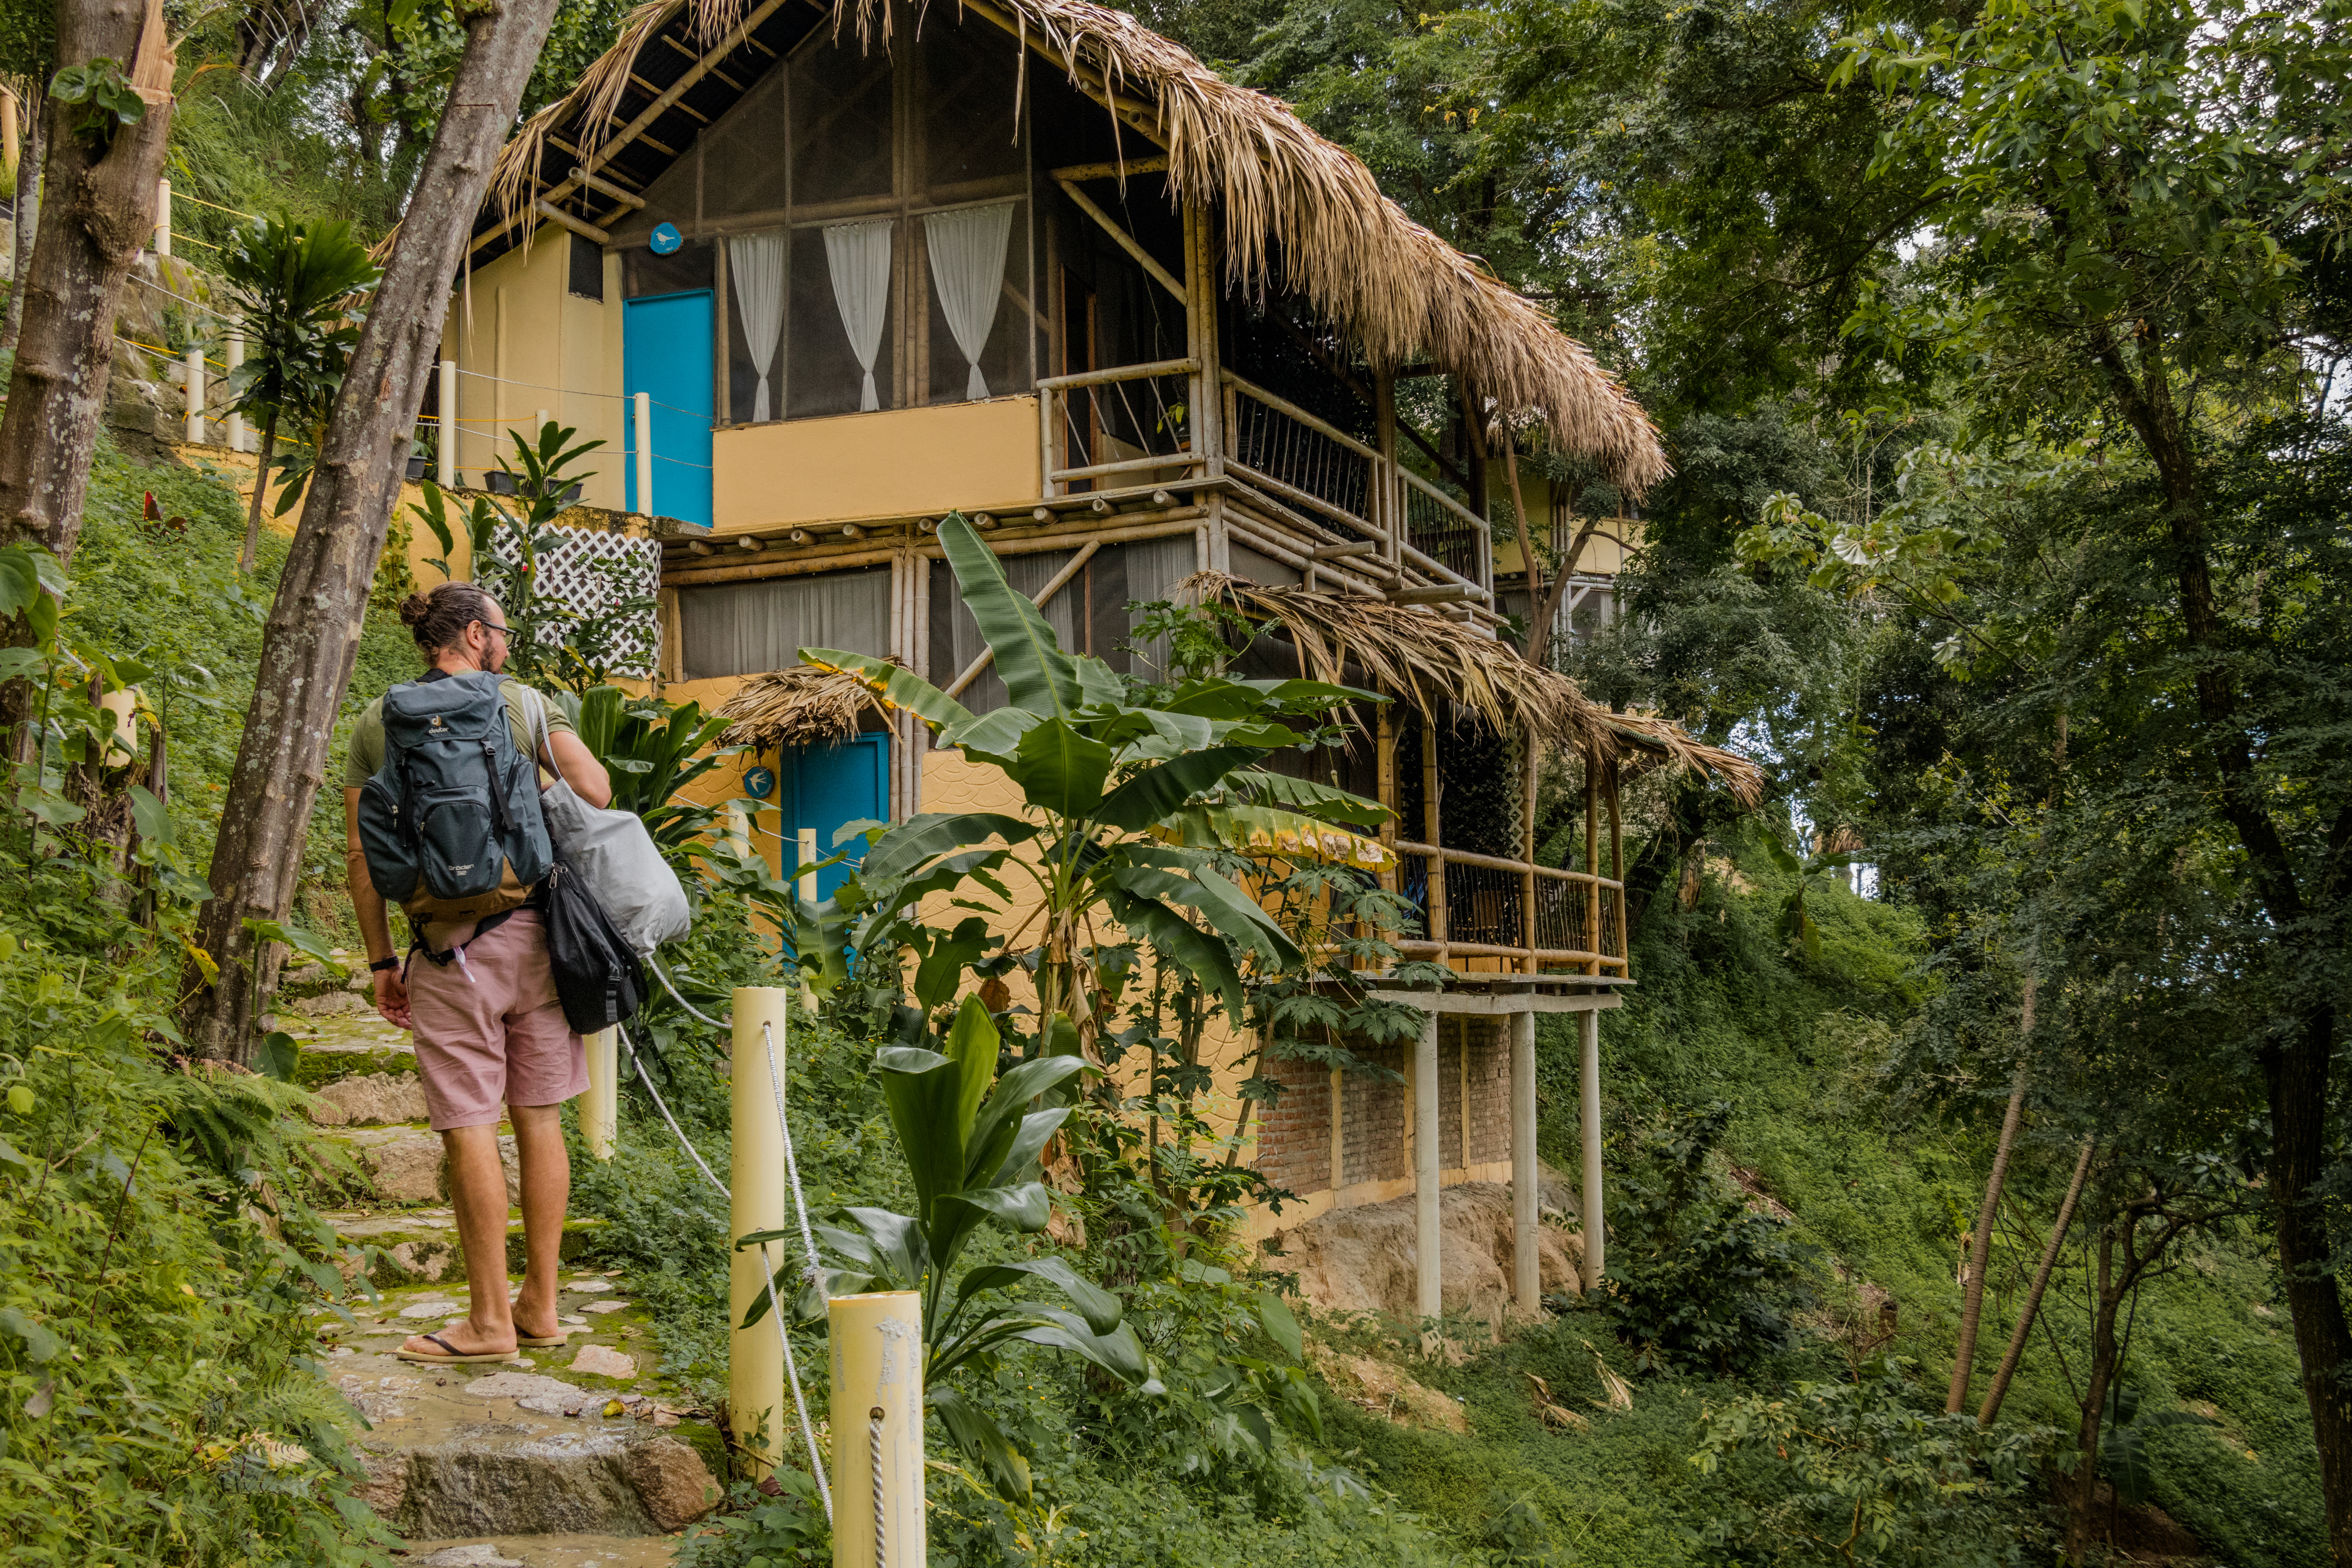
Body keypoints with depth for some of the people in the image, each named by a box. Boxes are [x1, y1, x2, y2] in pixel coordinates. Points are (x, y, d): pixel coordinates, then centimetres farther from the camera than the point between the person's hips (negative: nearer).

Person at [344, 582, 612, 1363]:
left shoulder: (378, 722, 6)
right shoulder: (520, 703, 4)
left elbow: (361, 856, 4)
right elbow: (596, 791, -5)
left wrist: (382, 962, 9)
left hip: (451, 945, -1)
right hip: (534, 925, 1)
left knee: (470, 1125, 1)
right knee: (539, 1117, 9)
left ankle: (490, 1321, 4)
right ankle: (540, 1306, 16)